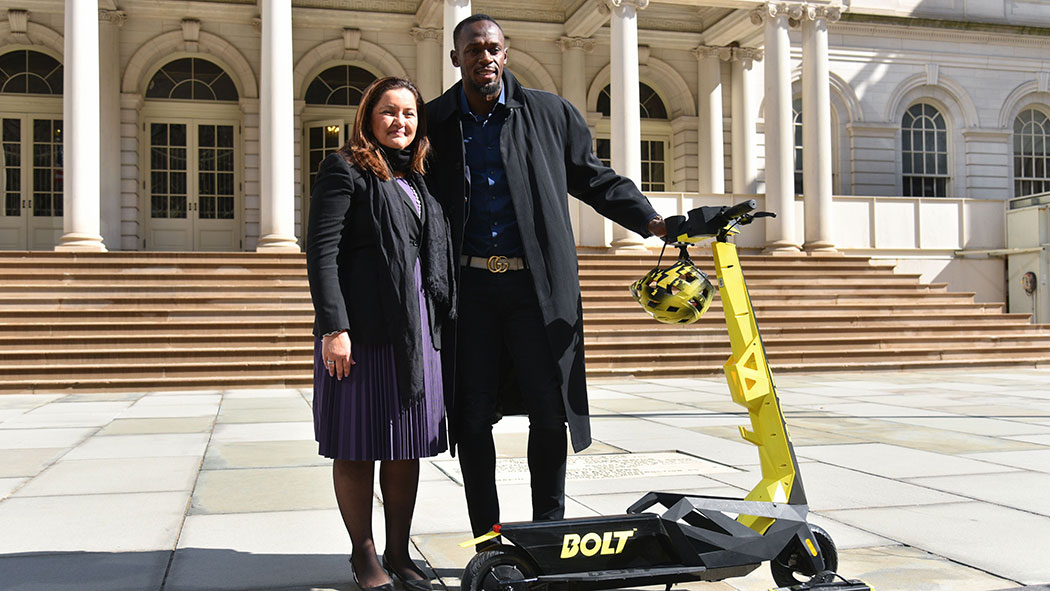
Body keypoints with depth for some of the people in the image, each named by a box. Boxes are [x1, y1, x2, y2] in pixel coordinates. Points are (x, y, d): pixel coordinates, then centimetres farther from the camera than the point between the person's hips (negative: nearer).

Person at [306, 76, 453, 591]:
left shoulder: (417, 178, 18)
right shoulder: (344, 169, -2)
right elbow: (321, 252, -10)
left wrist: (440, 320, 15)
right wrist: (334, 327, -18)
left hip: (417, 327, 7)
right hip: (361, 327, -6)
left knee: (406, 444, 10)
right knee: (357, 446, 2)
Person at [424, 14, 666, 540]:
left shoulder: (550, 114, 6)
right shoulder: (434, 122, 8)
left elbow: (595, 180, 12)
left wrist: (652, 222, 0)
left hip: (537, 283, 0)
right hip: (468, 285, 1)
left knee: (551, 411, -1)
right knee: (473, 418, 3)